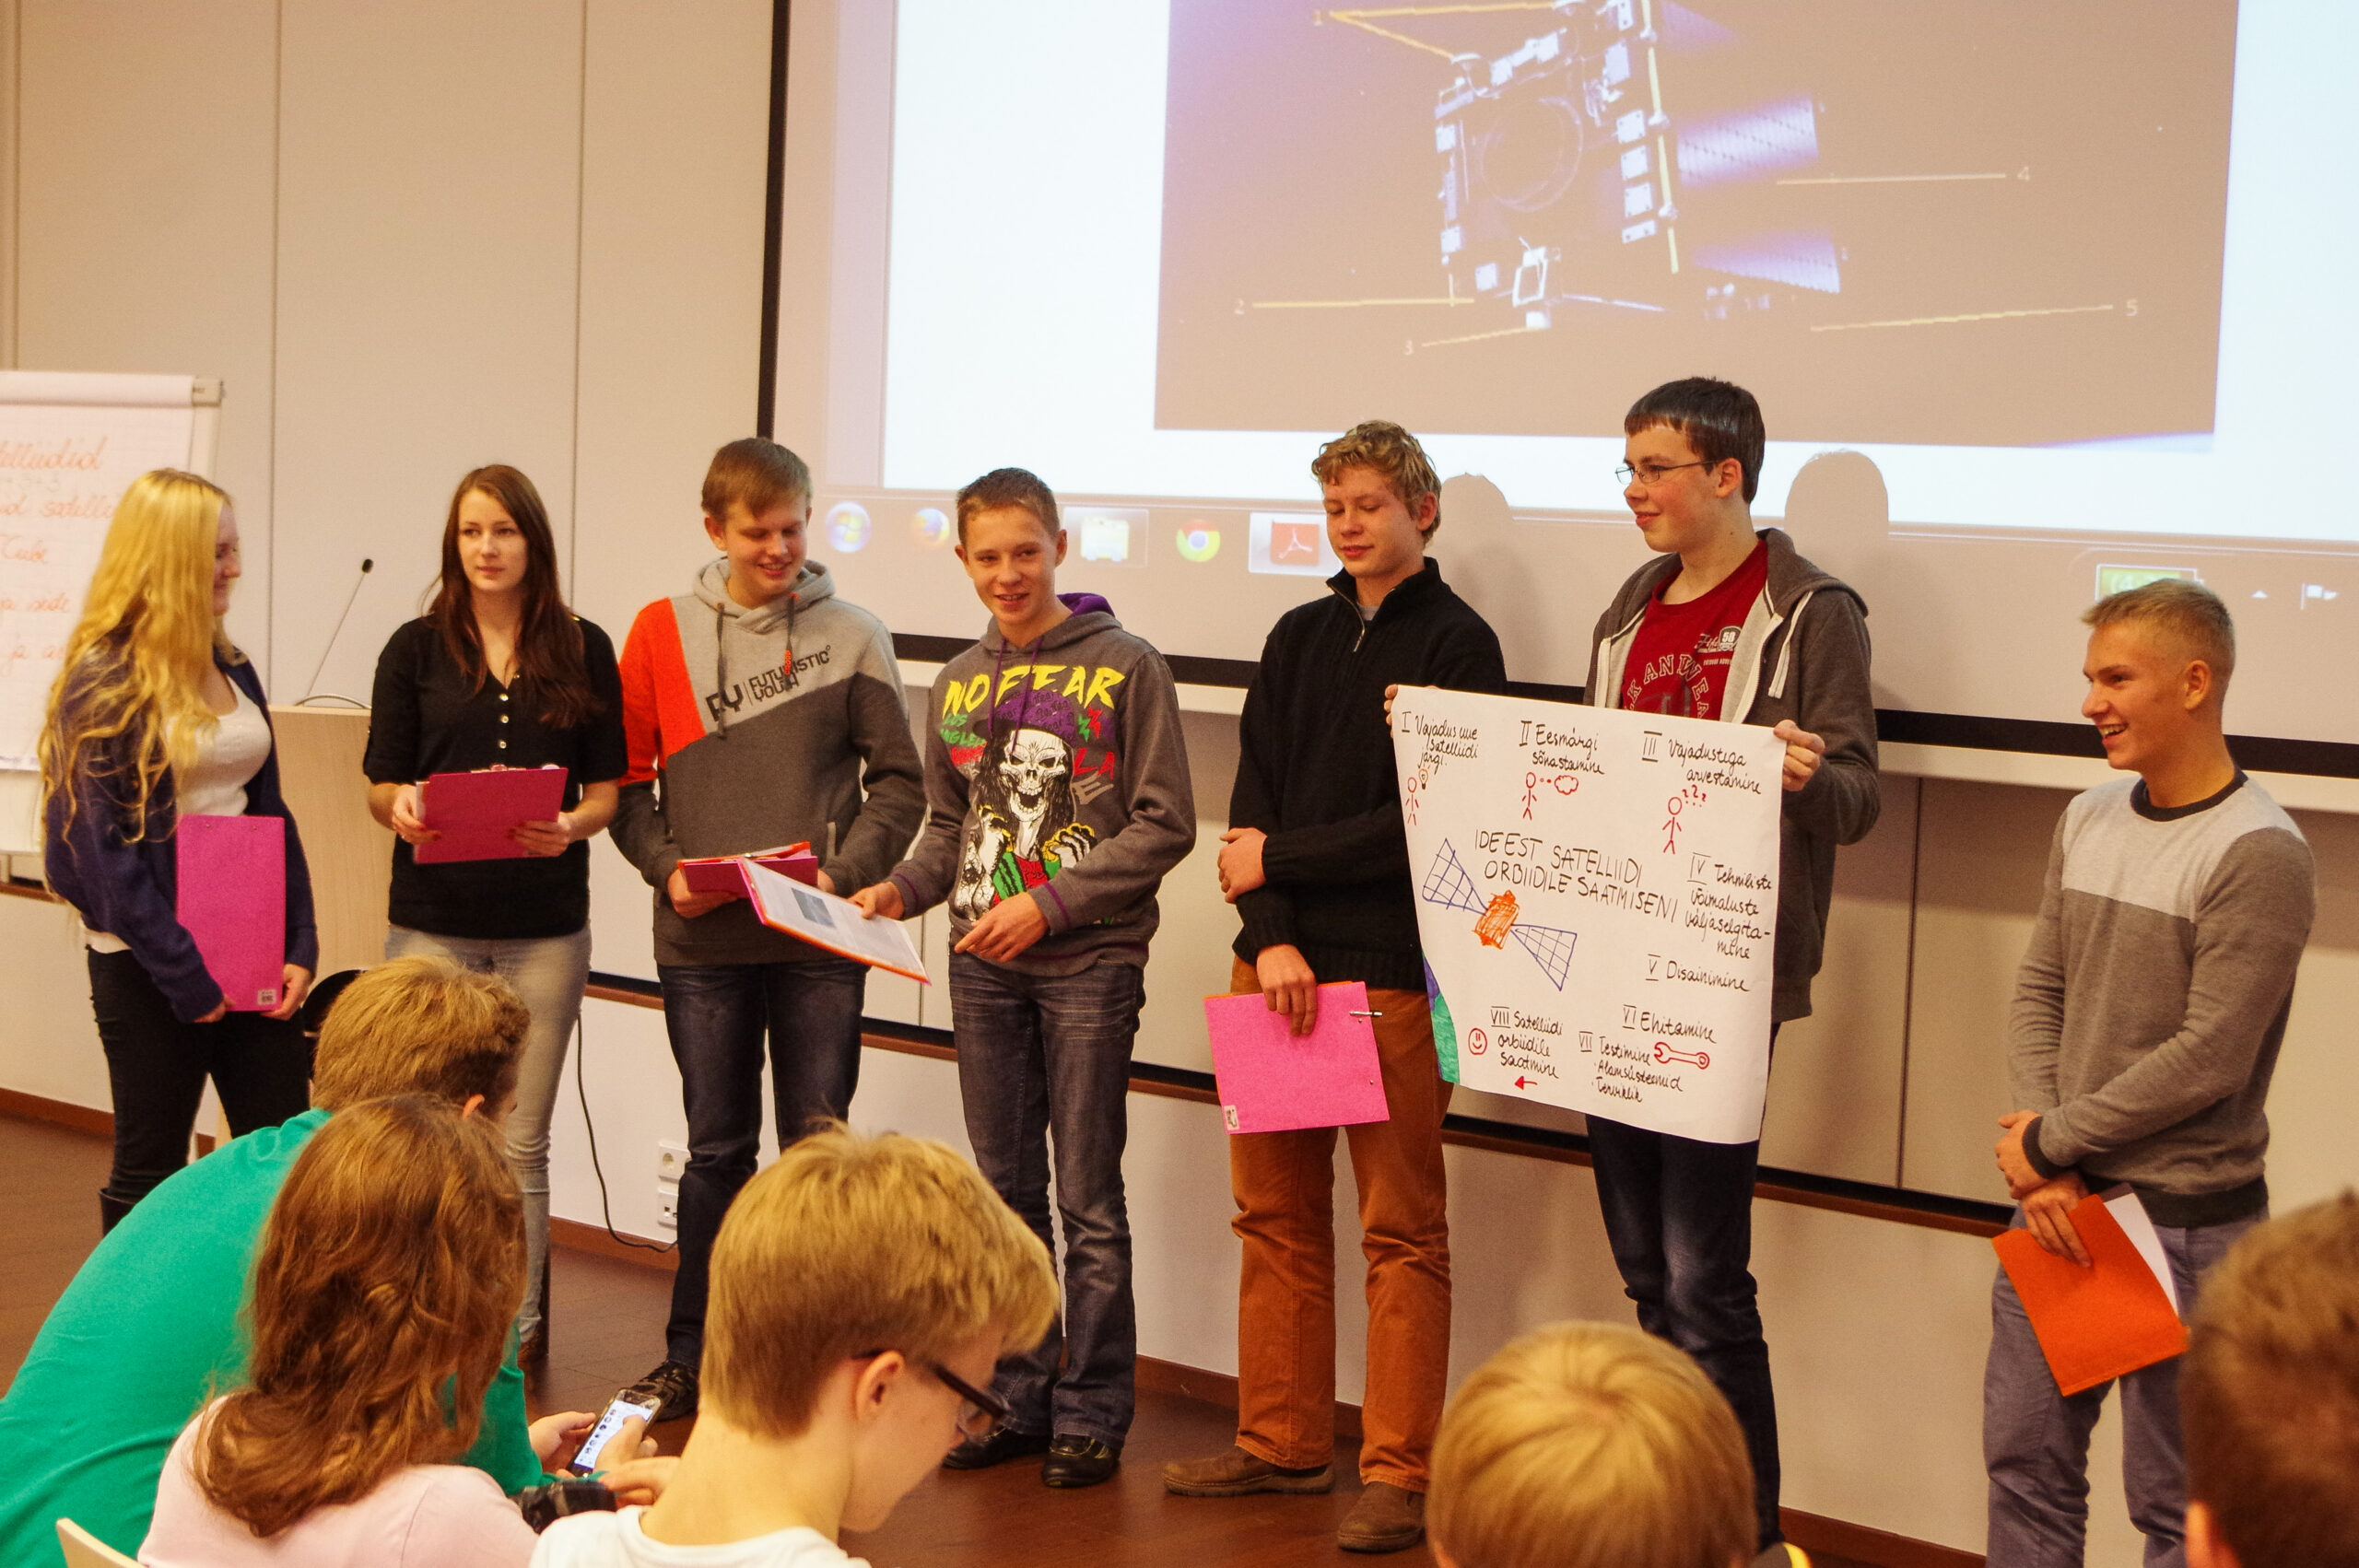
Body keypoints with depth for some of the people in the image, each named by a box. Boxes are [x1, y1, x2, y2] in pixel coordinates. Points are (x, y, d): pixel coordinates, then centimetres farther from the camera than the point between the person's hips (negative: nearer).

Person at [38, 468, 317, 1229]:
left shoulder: (230, 668, 11)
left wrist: (300, 944, 2)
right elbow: (106, 844, -13)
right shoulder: (103, 680, -9)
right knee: (150, 1170, 5)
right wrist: (183, 975, -15)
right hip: (147, 964, -6)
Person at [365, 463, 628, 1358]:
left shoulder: (583, 652, 6)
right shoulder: (417, 649, 5)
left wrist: (573, 825, -15)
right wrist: (401, 807, -17)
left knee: (521, 1144, 6)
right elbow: (380, 784, 6)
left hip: (543, 927, 0)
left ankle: (519, 1330, 13)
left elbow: (607, 786, 6)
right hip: (433, 922, 0)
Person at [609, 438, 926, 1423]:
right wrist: (667, 867, -8)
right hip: (701, 939, 1)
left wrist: (845, 871, -11)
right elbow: (627, 779, 7)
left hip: (820, 942, -1)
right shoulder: (662, 632, 6)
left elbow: (898, 783, 3)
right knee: (717, 1149, 8)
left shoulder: (852, 638, 3)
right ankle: (692, 1354, 20)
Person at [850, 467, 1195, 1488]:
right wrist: (902, 889, 0)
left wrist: (1052, 903, -14)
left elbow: (1163, 826, -7)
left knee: (1088, 1200, -1)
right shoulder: (959, 684, 12)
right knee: (1006, 1190, 11)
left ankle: (1092, 1409, 9)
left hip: (1089, 964, -5)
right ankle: (1017, 1397, 21)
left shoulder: (1125, 668, -4)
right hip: (982, 968, 5)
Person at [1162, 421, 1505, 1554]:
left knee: (1402, 1230, 0)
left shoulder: (1456, 642, -2)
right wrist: (1272, 936, -8)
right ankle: (1283, 1443, 21)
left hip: (1395, 970, -6)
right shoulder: (1300, 639, 14)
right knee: (1275, 1214, 10)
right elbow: (1253, 801, 6)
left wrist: (1282, 859, -6)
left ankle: (1401, 1475, 5)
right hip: (1278, 961, 6)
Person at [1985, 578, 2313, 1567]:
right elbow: (2039, 993, 7)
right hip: (2061, 1197, 6)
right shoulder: (2088, 820, 8)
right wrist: (2041, 1170, -5)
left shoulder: (2258, 854, -14)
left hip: (2187, 1216, -6)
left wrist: (2050, 1139, -10)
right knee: (2024, 1457, 12)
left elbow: (2208, 1059, -17)